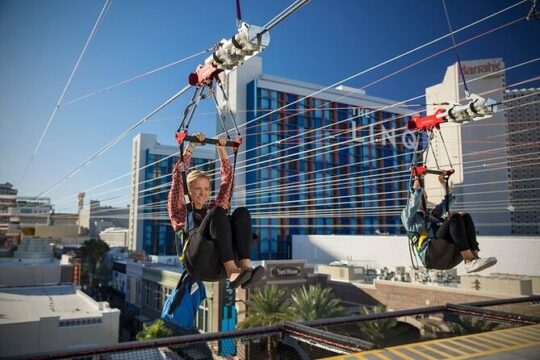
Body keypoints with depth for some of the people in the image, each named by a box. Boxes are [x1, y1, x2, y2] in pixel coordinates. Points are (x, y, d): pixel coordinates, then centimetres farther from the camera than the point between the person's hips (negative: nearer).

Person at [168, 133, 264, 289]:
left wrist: (221, 149, 23)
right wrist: (190, 146, 11)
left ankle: (245, 265, -41)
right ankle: (232, 270, -45)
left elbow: (228, 176, 30)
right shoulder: (180, 210, 23)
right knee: (218, 213, -28)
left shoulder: (213, 207, 32)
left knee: (242, 212, -20)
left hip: (223, 257, 4)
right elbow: (178, 174, 13)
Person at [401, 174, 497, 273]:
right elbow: (415, 198, -4)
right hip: (431, 256, -7)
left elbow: (451, 198, 41)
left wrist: (444, 183, 36)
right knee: (455, 218, -22)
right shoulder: (407, 215, 15)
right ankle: (469, 261, -32)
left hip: (449, 258, 7)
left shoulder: (431, 214, 35)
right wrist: (417, 180, 8)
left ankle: (474, 256, -25)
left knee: (465, 216, -10)